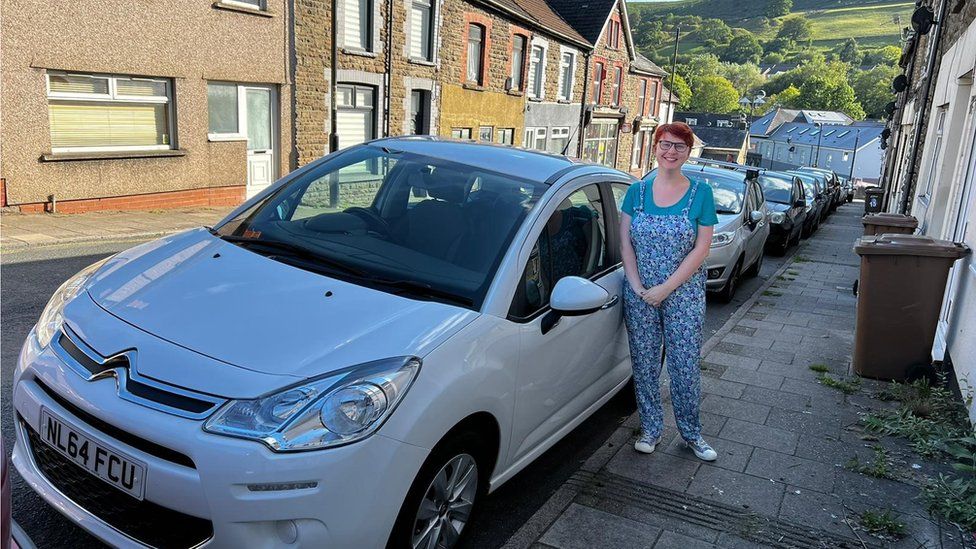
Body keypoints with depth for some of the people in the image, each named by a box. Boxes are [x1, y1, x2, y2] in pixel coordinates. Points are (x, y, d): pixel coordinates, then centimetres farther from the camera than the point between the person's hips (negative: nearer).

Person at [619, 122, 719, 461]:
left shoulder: (700, 192, -4)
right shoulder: (637, 190, 2)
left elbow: (701, 248, -7)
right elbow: (625, 242, 2)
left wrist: (666, 288, -13)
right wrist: (636, 285, -10)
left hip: (684, 295, -1)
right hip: (639, 293, 2)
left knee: (686, 366, 4)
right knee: (644, 364, 9)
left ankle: (691, 433, 23)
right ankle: (651, 428, 25)